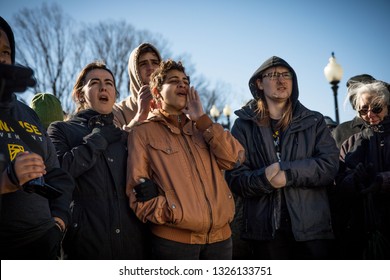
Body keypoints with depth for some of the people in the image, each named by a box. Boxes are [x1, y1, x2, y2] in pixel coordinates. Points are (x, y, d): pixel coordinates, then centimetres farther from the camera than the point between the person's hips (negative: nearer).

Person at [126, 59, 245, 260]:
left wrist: (202, 119, -3)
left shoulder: (201, 127, 18)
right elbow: (138, 189, -1)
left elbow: (235, 158, 2)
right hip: (174, 239, -4)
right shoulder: (143, 132, 4)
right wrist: (171, 213, -15)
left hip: (220, 236, 4)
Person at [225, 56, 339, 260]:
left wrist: (288, 172, -17)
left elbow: (329, 165, -4)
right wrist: (265, 179, -21)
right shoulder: (244, 125, 6)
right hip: (265, 229, 0)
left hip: (311, 228, 1)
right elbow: (235, 178, -2)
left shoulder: (314, 122, 9)